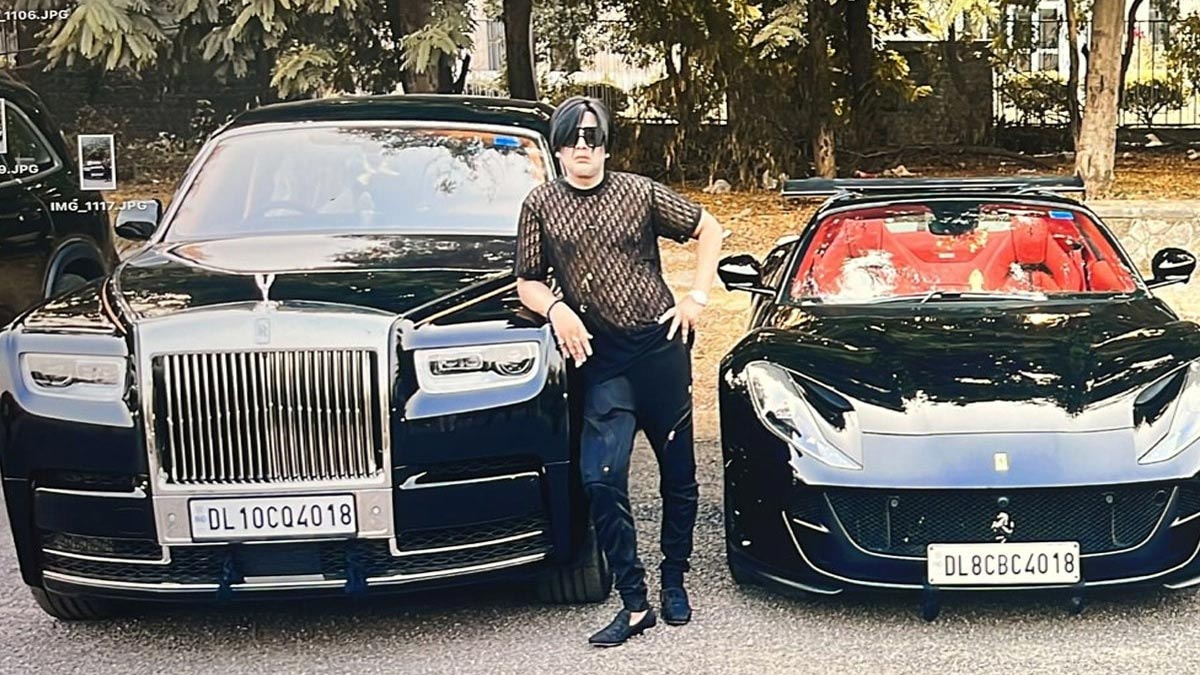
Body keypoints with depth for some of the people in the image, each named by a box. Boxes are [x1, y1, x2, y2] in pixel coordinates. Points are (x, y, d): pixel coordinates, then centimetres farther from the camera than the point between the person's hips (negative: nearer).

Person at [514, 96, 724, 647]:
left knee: (678, 473, 8)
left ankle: (673, 581, 27)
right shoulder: (541, 204, 4)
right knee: (602, 481, -10)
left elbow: (709, 229, 11)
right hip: (602, 360, 0)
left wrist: (697, 297, 3)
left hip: (661, 347, 0)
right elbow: (527, 282, 9)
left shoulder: (640, 192, 1)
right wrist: (555, 308, -12)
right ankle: (634, 605, 1)